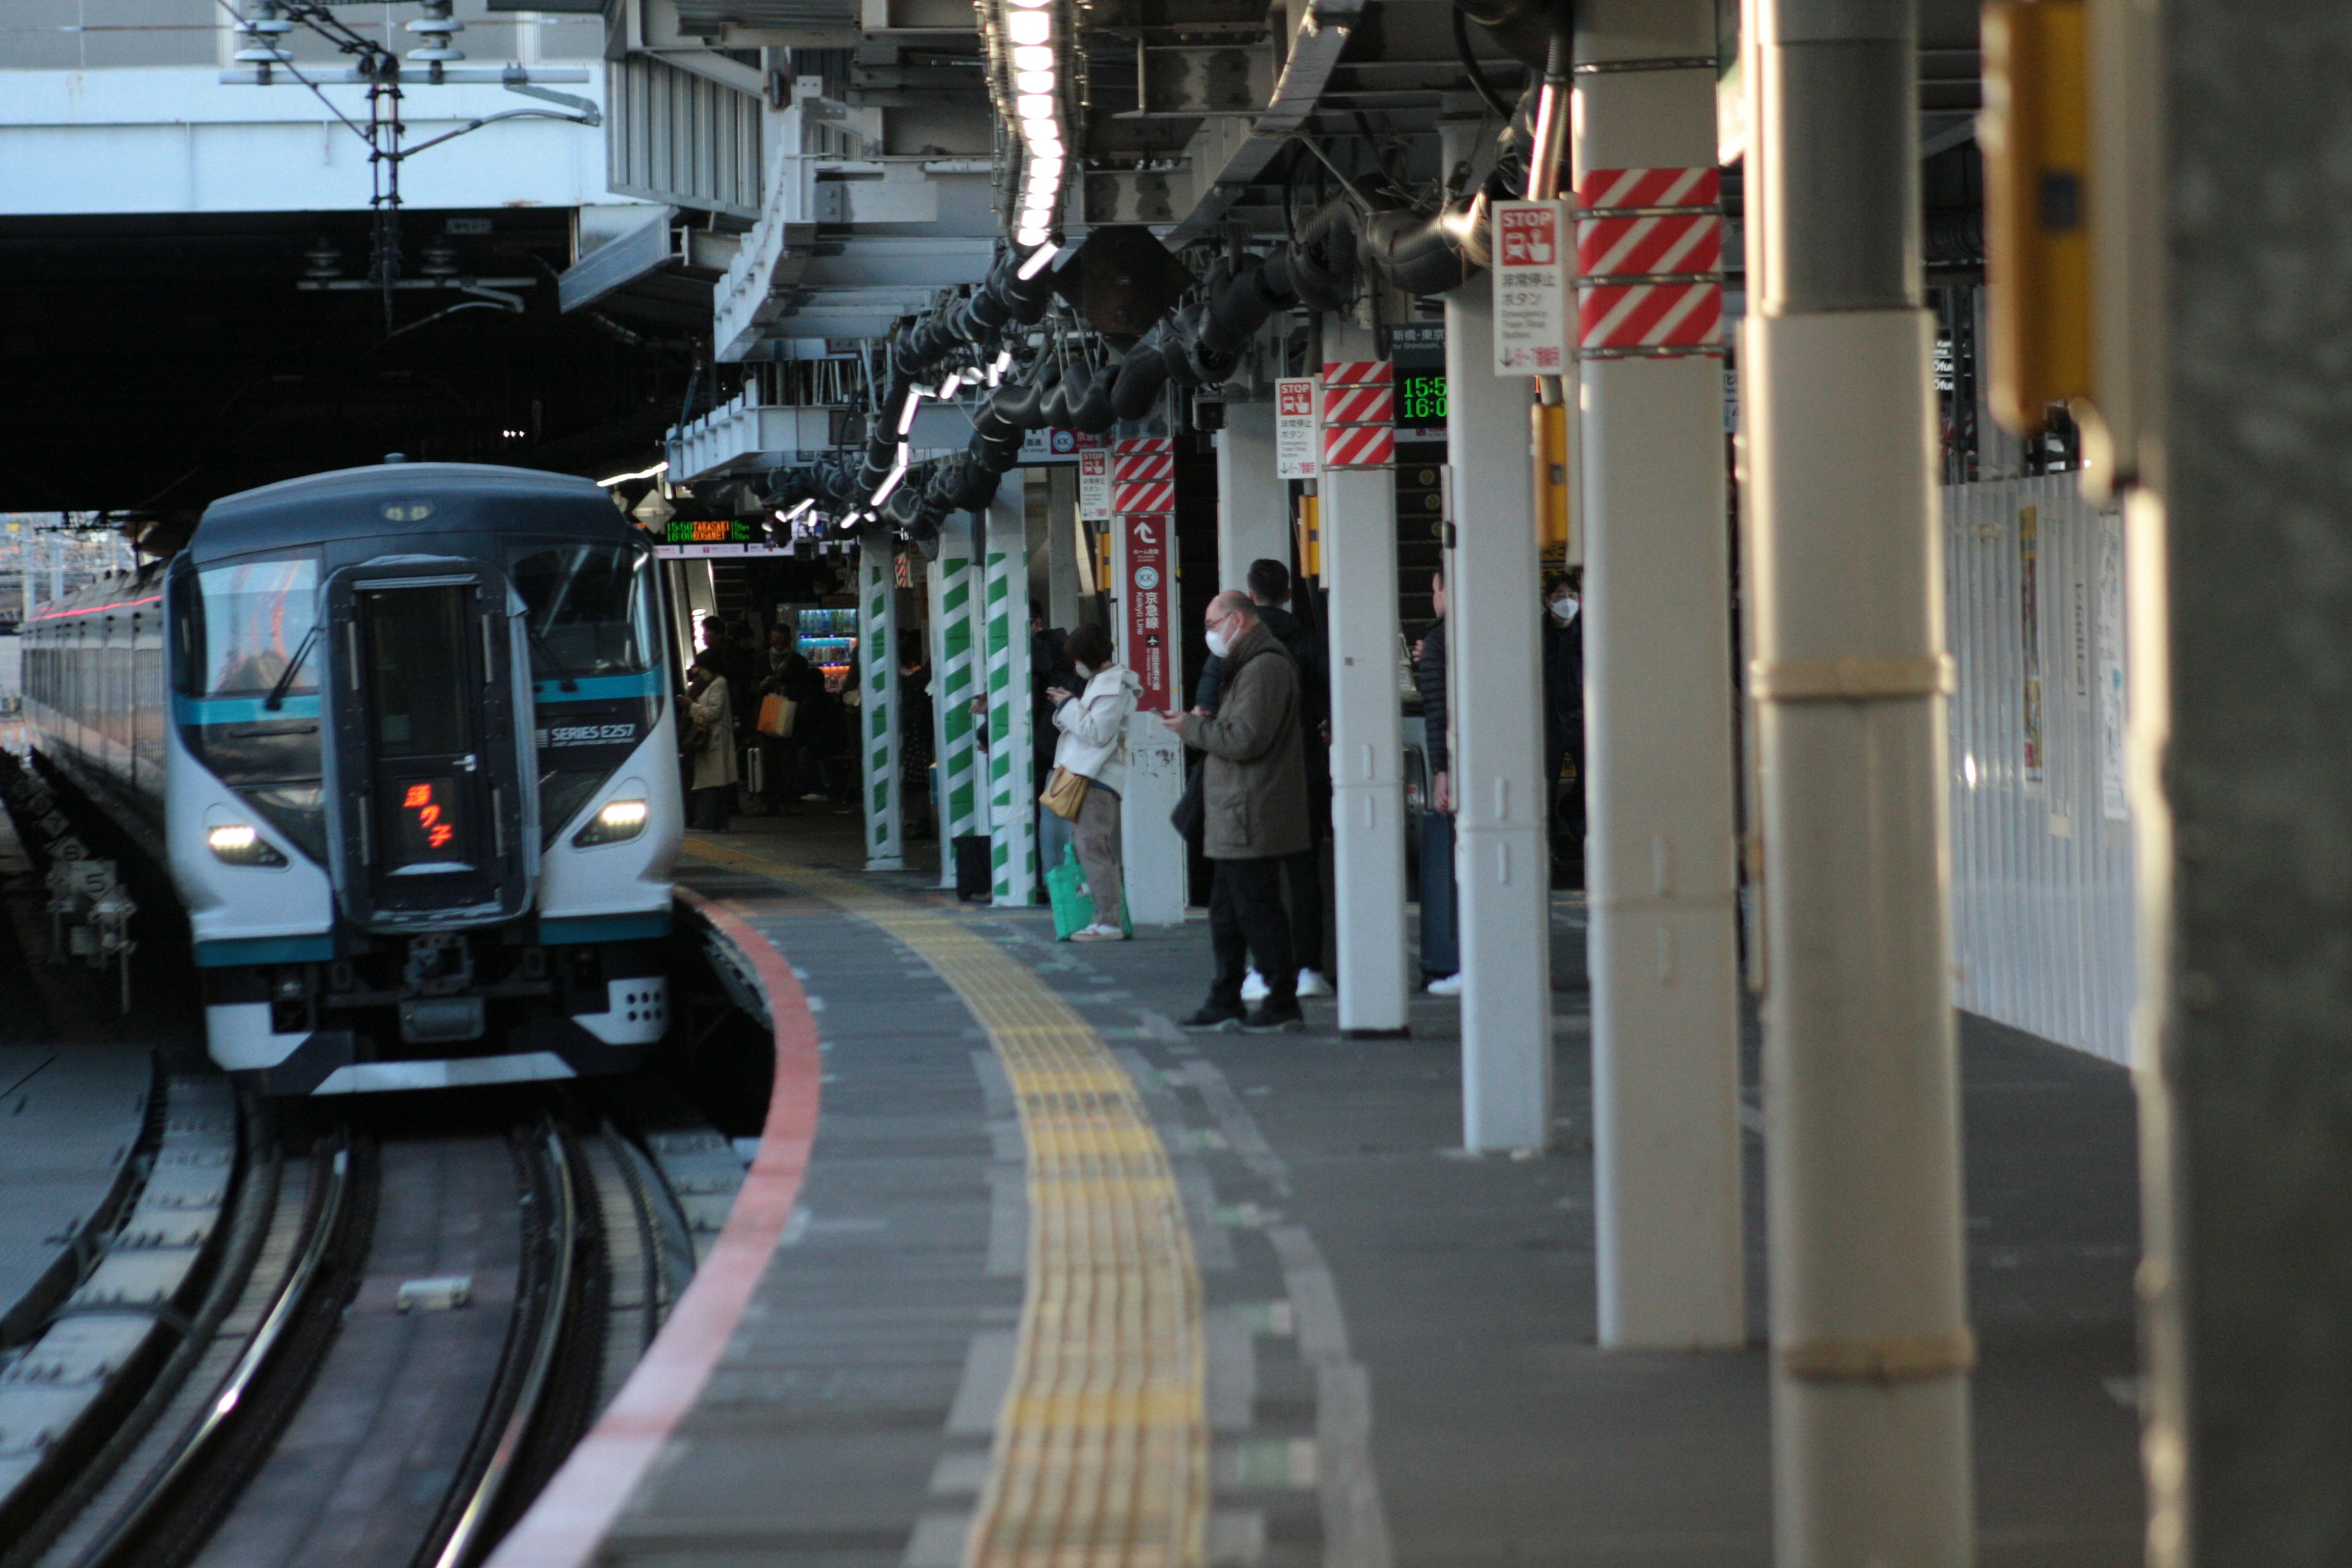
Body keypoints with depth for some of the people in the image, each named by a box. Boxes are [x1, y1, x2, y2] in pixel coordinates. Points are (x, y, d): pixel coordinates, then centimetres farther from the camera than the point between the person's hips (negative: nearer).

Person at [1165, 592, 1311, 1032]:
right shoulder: (1247, 667, 21)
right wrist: (1202, 724, 6)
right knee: (1226, 911, 13)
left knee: (1256, 910, -7)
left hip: (1251, 820, -11)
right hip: (1234, 820, 11)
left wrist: (1193, 728, -11)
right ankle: (1225, 1004, 17)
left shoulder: (1265, 669, -15)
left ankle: (1282, 1002, -3)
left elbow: (1245, 740, -23)